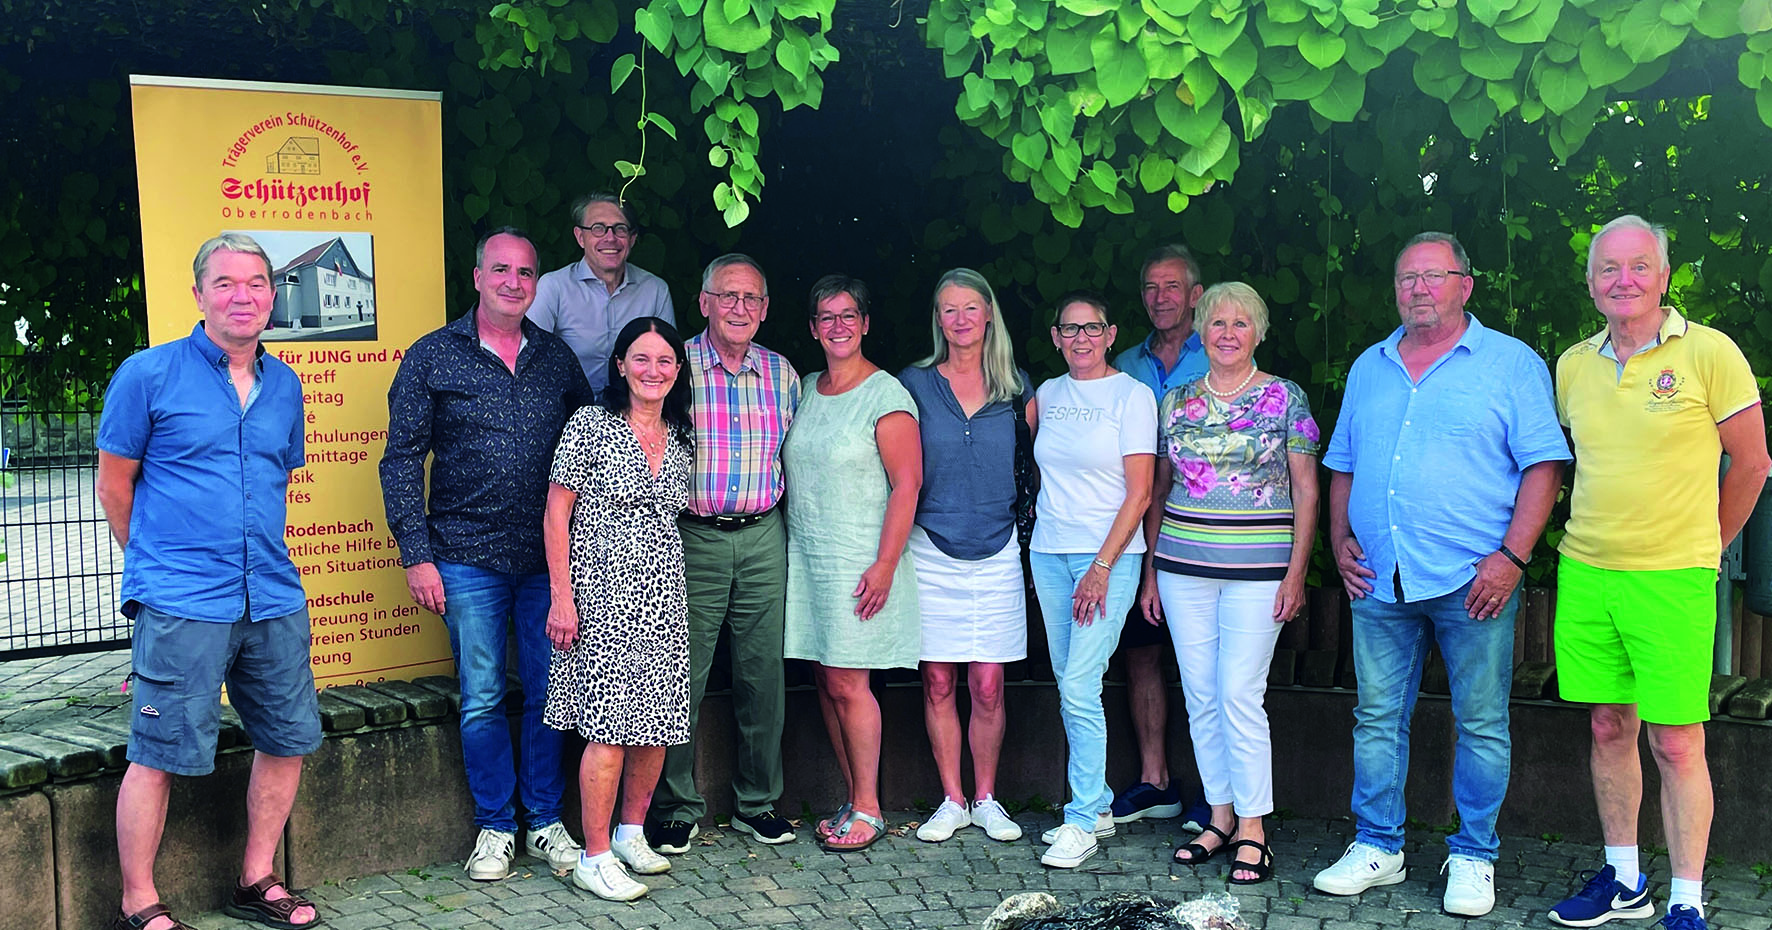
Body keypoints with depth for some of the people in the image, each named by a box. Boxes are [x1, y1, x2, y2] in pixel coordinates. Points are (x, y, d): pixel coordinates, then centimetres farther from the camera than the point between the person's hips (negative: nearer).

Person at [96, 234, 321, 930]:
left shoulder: (284, 385, 12)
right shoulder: (148, 375, -3)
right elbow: (113, 486, 3)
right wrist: (160, 564, 8)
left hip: (274, 600, 6)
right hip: (182, 606, -5)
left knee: (289, 739, 11)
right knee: (160, 755, -1)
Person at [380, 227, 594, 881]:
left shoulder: (557, 358, 9)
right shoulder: (431, 357, 1)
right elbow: (402, 459, 0)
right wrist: (416, 554, -7)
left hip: (550, 558, 2)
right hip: (469, 558, -2)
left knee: (549, 694, 7)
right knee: (483, 699, 4)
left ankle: (545, 821, 21)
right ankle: (494, 827, 19)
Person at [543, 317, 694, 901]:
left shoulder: (680, 437, 12)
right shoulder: (590, 425, -4)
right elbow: (556, 513, -5)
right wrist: (561, 598, -10)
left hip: (663, 595, 6)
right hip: (603, 591, -5)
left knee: (658, 720, 7)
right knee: (610, 726, -8)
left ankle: (632, 834, 25)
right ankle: (595, 859, 2)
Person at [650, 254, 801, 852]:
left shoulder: (782, 374, 9)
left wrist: (789, 531, 9)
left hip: (764, 539, 3)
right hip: (692, 539, -3)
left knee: (763, 674, 7)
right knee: (682, 677, 0)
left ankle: (757, 803, 20)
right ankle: (678, 808, 13)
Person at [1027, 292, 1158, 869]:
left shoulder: (1131, 395, -5)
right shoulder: (1047, 394, 10)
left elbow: (1139, 493, -9)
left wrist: (1102, 567, -14)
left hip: (1109, 555, -5)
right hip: (1049, 552, 6)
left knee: (1080, 687, -12)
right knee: (1069, 687, 8)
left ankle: (1082, 820, -3)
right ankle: (1097, 807, 20)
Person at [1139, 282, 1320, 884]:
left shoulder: (1285, 398, 1)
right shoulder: (1176, 403, 10)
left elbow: (1306, 491, 0)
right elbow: (1158, 491, 14)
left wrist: (1296, 572, -7)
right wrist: (1150, 571, 10)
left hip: (1257, 569, -4)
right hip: (1183, 565, 4)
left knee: (1240, 697, -7)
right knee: (1200, 697, 6)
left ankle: (1252, 829, 3)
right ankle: (1220, 817, 18)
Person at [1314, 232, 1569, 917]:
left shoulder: (1511, 363, 1)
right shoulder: (1368, 368, 15)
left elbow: (1543, 464, -5)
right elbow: (1342, 466, 20)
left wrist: (1512, 557, -14)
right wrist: (1341, 540, 7)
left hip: (1473, 580, -4)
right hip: (1378, 579, 4)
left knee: (1481, 724, 3)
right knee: (1377, 717, 8)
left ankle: (1472, 858, 16)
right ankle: (1377, 848, 19)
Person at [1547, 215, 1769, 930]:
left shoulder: (1708, 352, -6)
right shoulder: (1573, 366, 8)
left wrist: (1701, 548, 9)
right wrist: (1595, 537, 14)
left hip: (1673, 581, -4)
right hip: (1584, 575, 4)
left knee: (1676, 743, -2)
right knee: (1608, 729, 11)